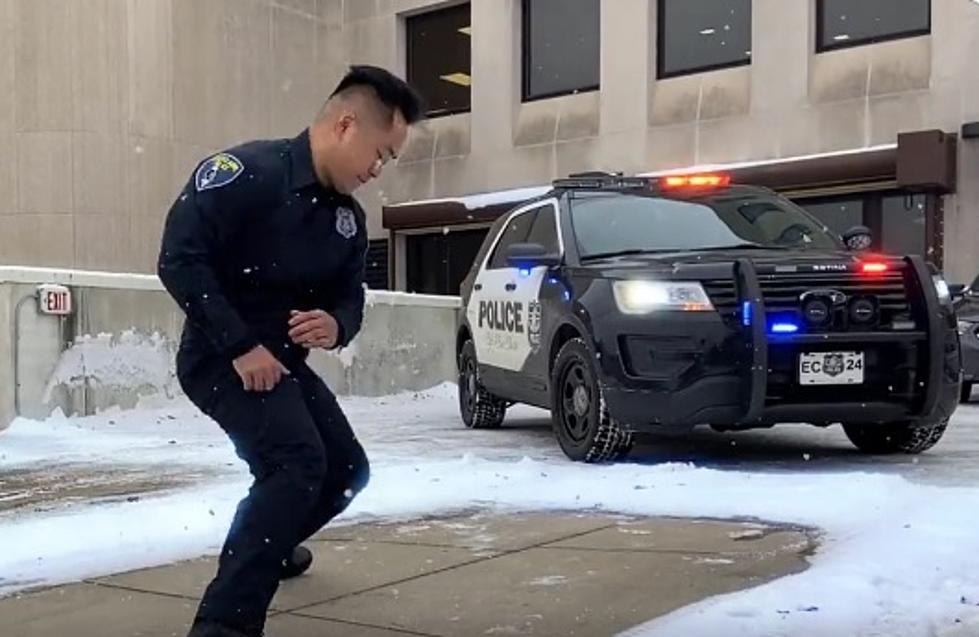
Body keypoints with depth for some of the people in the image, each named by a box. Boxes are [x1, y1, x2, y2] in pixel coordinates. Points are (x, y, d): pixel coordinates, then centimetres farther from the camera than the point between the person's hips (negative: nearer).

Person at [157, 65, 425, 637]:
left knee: (348, 471, 17)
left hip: (285, 362, 9)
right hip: (224, 359, -9)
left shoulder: (350, 218, 3)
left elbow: (349, 299, 9)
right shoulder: (247, 172, -22)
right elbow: (180, 259, -27)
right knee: (299, 462, -29)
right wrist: (241, 346, -28)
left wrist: (335, 326, -16)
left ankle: (266, 546, 43)